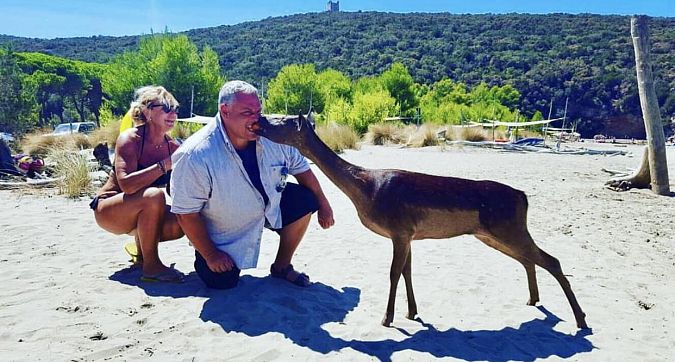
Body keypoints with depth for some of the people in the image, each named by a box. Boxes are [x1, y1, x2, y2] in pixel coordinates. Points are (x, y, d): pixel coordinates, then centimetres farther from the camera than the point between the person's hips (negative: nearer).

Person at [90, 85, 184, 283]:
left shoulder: (173, 147, -5)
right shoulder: (129, 139, -21)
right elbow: (126, 184, -36)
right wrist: (164, 165, -36)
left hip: (138, 212, 6)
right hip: (107, 210, -6)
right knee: (153, 195, -34)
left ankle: (141, 248, 11)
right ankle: (151, 266, -21)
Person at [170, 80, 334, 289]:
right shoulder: (195, 156, -31)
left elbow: (300, 168, -2)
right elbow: (186, 214, -23)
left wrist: (323, 205, 2)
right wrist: (210, 255, -16)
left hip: (267, 208, 4)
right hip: (224, 234, -4)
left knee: (305, 200, -13)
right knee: (222, 282, -12)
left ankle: (281, 266, 7)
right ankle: (202, 256, 26)